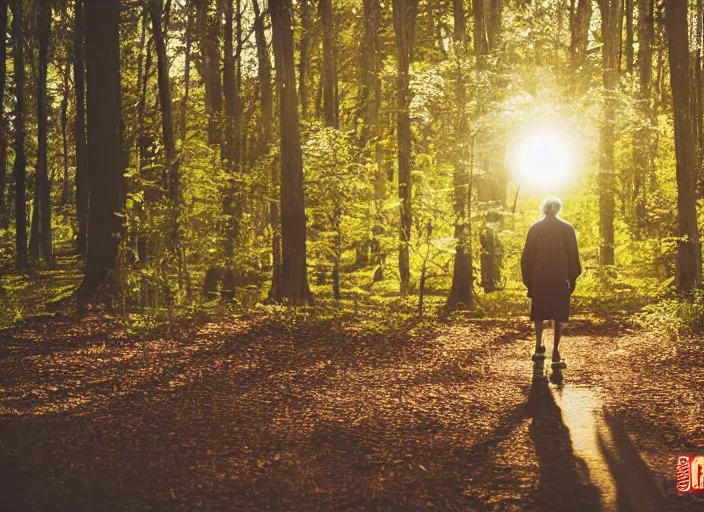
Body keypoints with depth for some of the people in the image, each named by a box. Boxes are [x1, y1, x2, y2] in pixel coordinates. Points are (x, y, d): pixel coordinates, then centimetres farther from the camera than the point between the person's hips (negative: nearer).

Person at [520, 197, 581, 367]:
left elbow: (527, 257, 1)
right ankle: (555, 353, -2)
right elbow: (573, 256, -1)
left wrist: (528, 280, 7)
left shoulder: (534, 228, 1)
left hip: (539, 278, 1)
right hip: (560, 278, -1)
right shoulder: (567, 228, -1)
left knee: (539, 312, 17)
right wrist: (572, 279, 5)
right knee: (559, 314, 3)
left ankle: (539, 347, 14)